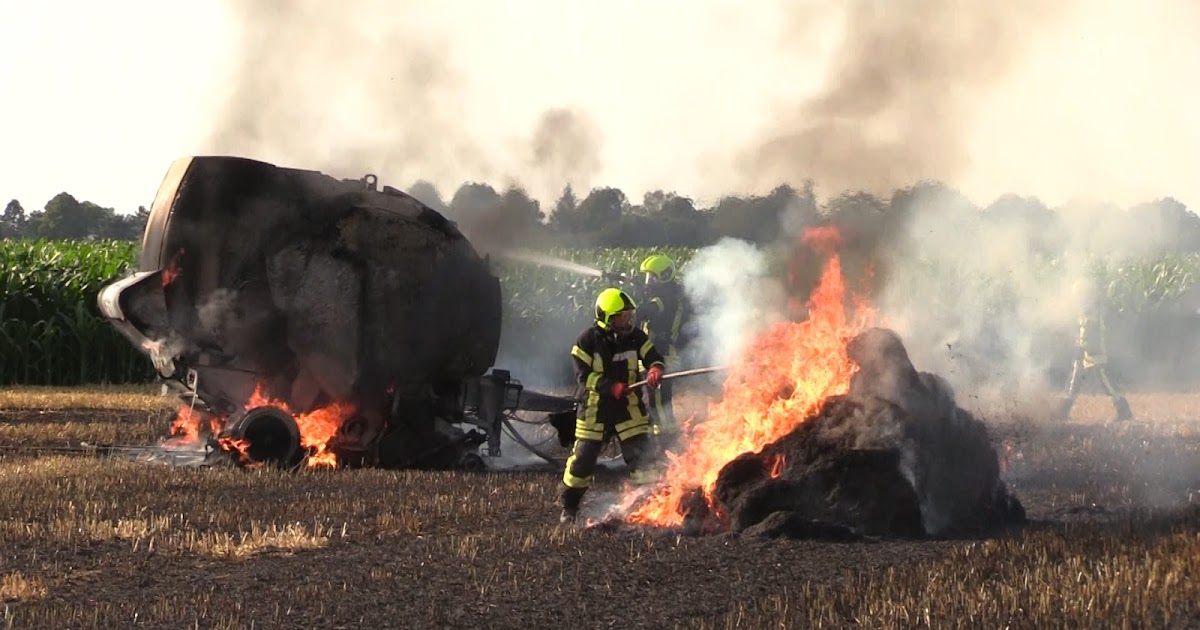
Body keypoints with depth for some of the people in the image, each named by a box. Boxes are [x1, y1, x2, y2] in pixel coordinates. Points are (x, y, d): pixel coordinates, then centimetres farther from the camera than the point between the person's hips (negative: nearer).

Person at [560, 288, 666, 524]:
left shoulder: (635, 337, -1)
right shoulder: (588, 340, -10)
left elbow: (653, 357, 0)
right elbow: (583, 375, -14)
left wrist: (655, 369, -25)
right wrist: (611, 387, -26)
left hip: (628, 407, 2)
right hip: (595, 407, -2)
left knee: (641, 454, -7)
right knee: (583, 457, 5)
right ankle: (569, 507, 20)